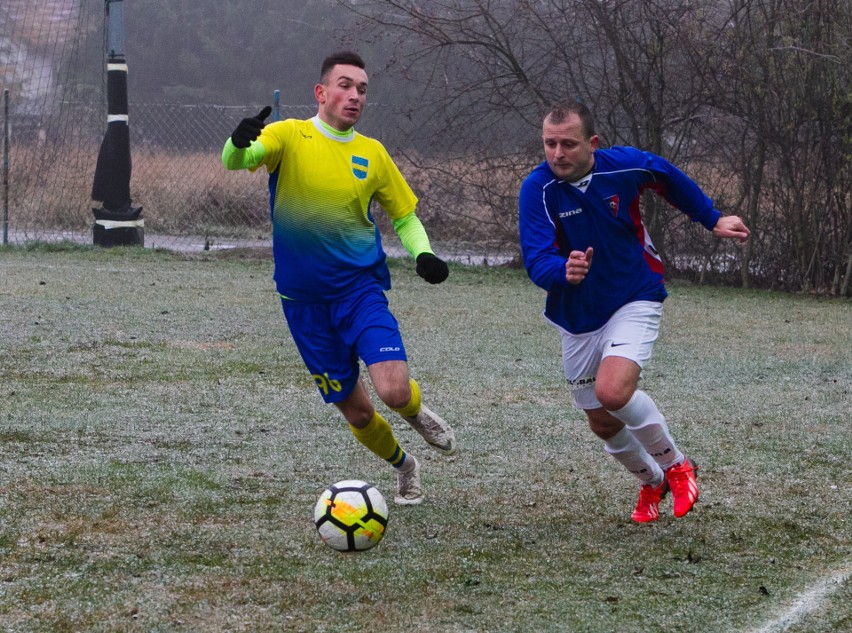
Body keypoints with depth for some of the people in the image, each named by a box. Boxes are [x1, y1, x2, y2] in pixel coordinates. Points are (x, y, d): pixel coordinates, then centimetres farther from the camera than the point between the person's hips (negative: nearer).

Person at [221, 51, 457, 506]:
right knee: (354, 410, 6)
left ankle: (416, 413, 17)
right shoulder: (289, 137, -5)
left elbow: (404, 215, 15)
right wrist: (239, 142, -48)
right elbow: (235, 160, -24)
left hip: (360, 286, 1)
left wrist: (423, 253, -5)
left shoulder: (372, 153, 4)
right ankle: (404, 466, 37)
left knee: (393, 390, -21)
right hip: (304, 298, -1)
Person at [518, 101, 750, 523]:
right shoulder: (537, 189, -21)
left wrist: (712, 220, 15)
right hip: (577, 318, 2)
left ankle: (675, 466, -1)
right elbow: (536, 262, -31)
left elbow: (669, 178, 8)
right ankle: (652, 481, 42)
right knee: (602, 424, 11)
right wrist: (565, 270, -53)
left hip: (635, 302, -2)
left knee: (613, 392, -26)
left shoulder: (627, 166, -16)